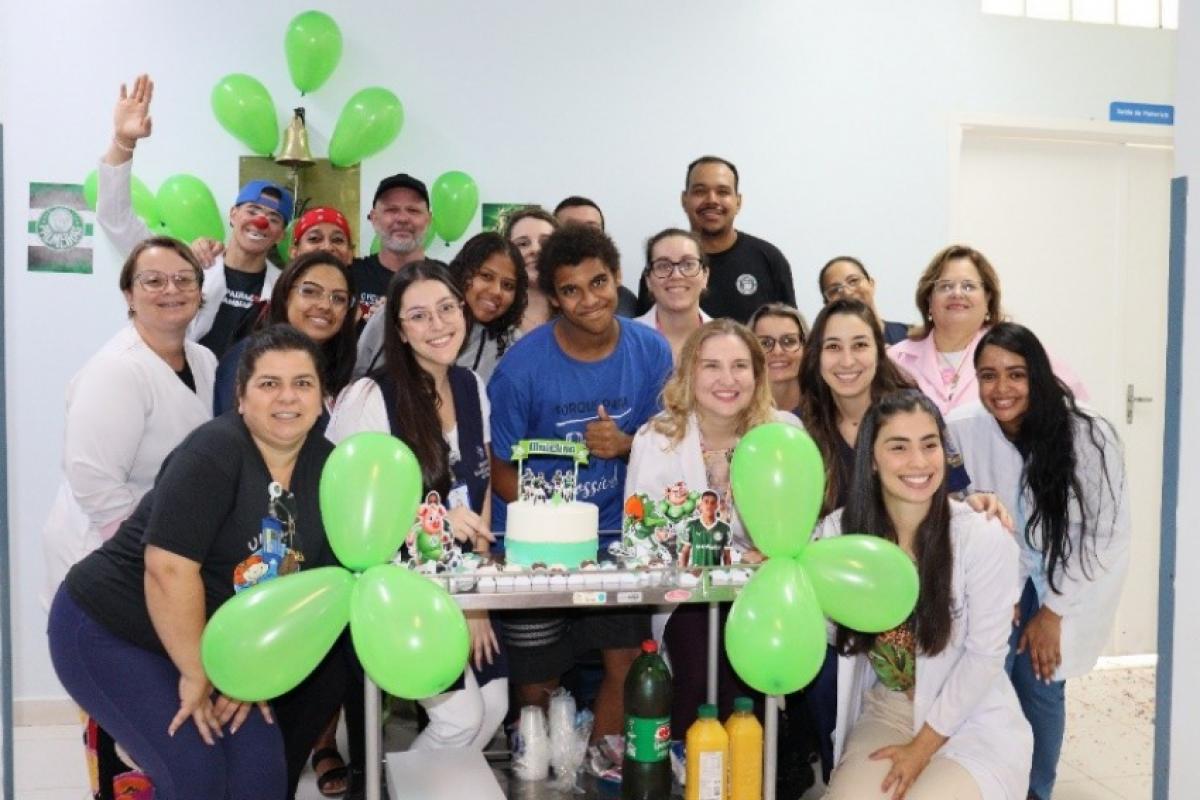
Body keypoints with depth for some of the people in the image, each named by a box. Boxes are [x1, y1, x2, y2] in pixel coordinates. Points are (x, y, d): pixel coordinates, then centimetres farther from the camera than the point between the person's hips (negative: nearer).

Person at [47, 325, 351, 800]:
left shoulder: (326, 467, -5)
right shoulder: (215, 452, -24)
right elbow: (169, 569, -30)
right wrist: (197, 675, -21)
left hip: (211, 642, 6)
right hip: (109, 632, -6)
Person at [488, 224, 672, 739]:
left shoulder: (651, 352, -7)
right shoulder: (522, 365, -15)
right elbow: (502, 468, -7)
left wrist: (626, 444, -19)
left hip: (615, 532, 2)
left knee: (628, 663, -1)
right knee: (536, 679, 6)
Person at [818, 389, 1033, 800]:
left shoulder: (983, 537, -18)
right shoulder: (840, 530, -8)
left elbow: (985, 655, -12)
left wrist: (923, 746, -10)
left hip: (973, 724, -2)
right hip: (885, 712, 2)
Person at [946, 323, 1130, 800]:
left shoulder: (1088, 436, -22)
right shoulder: (962, 431, -18)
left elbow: (1104, 535, -14)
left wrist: (1052, 612, -12)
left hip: (1071, 585, -1)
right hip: (1005, 578, 2)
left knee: (1040, 683, -7)